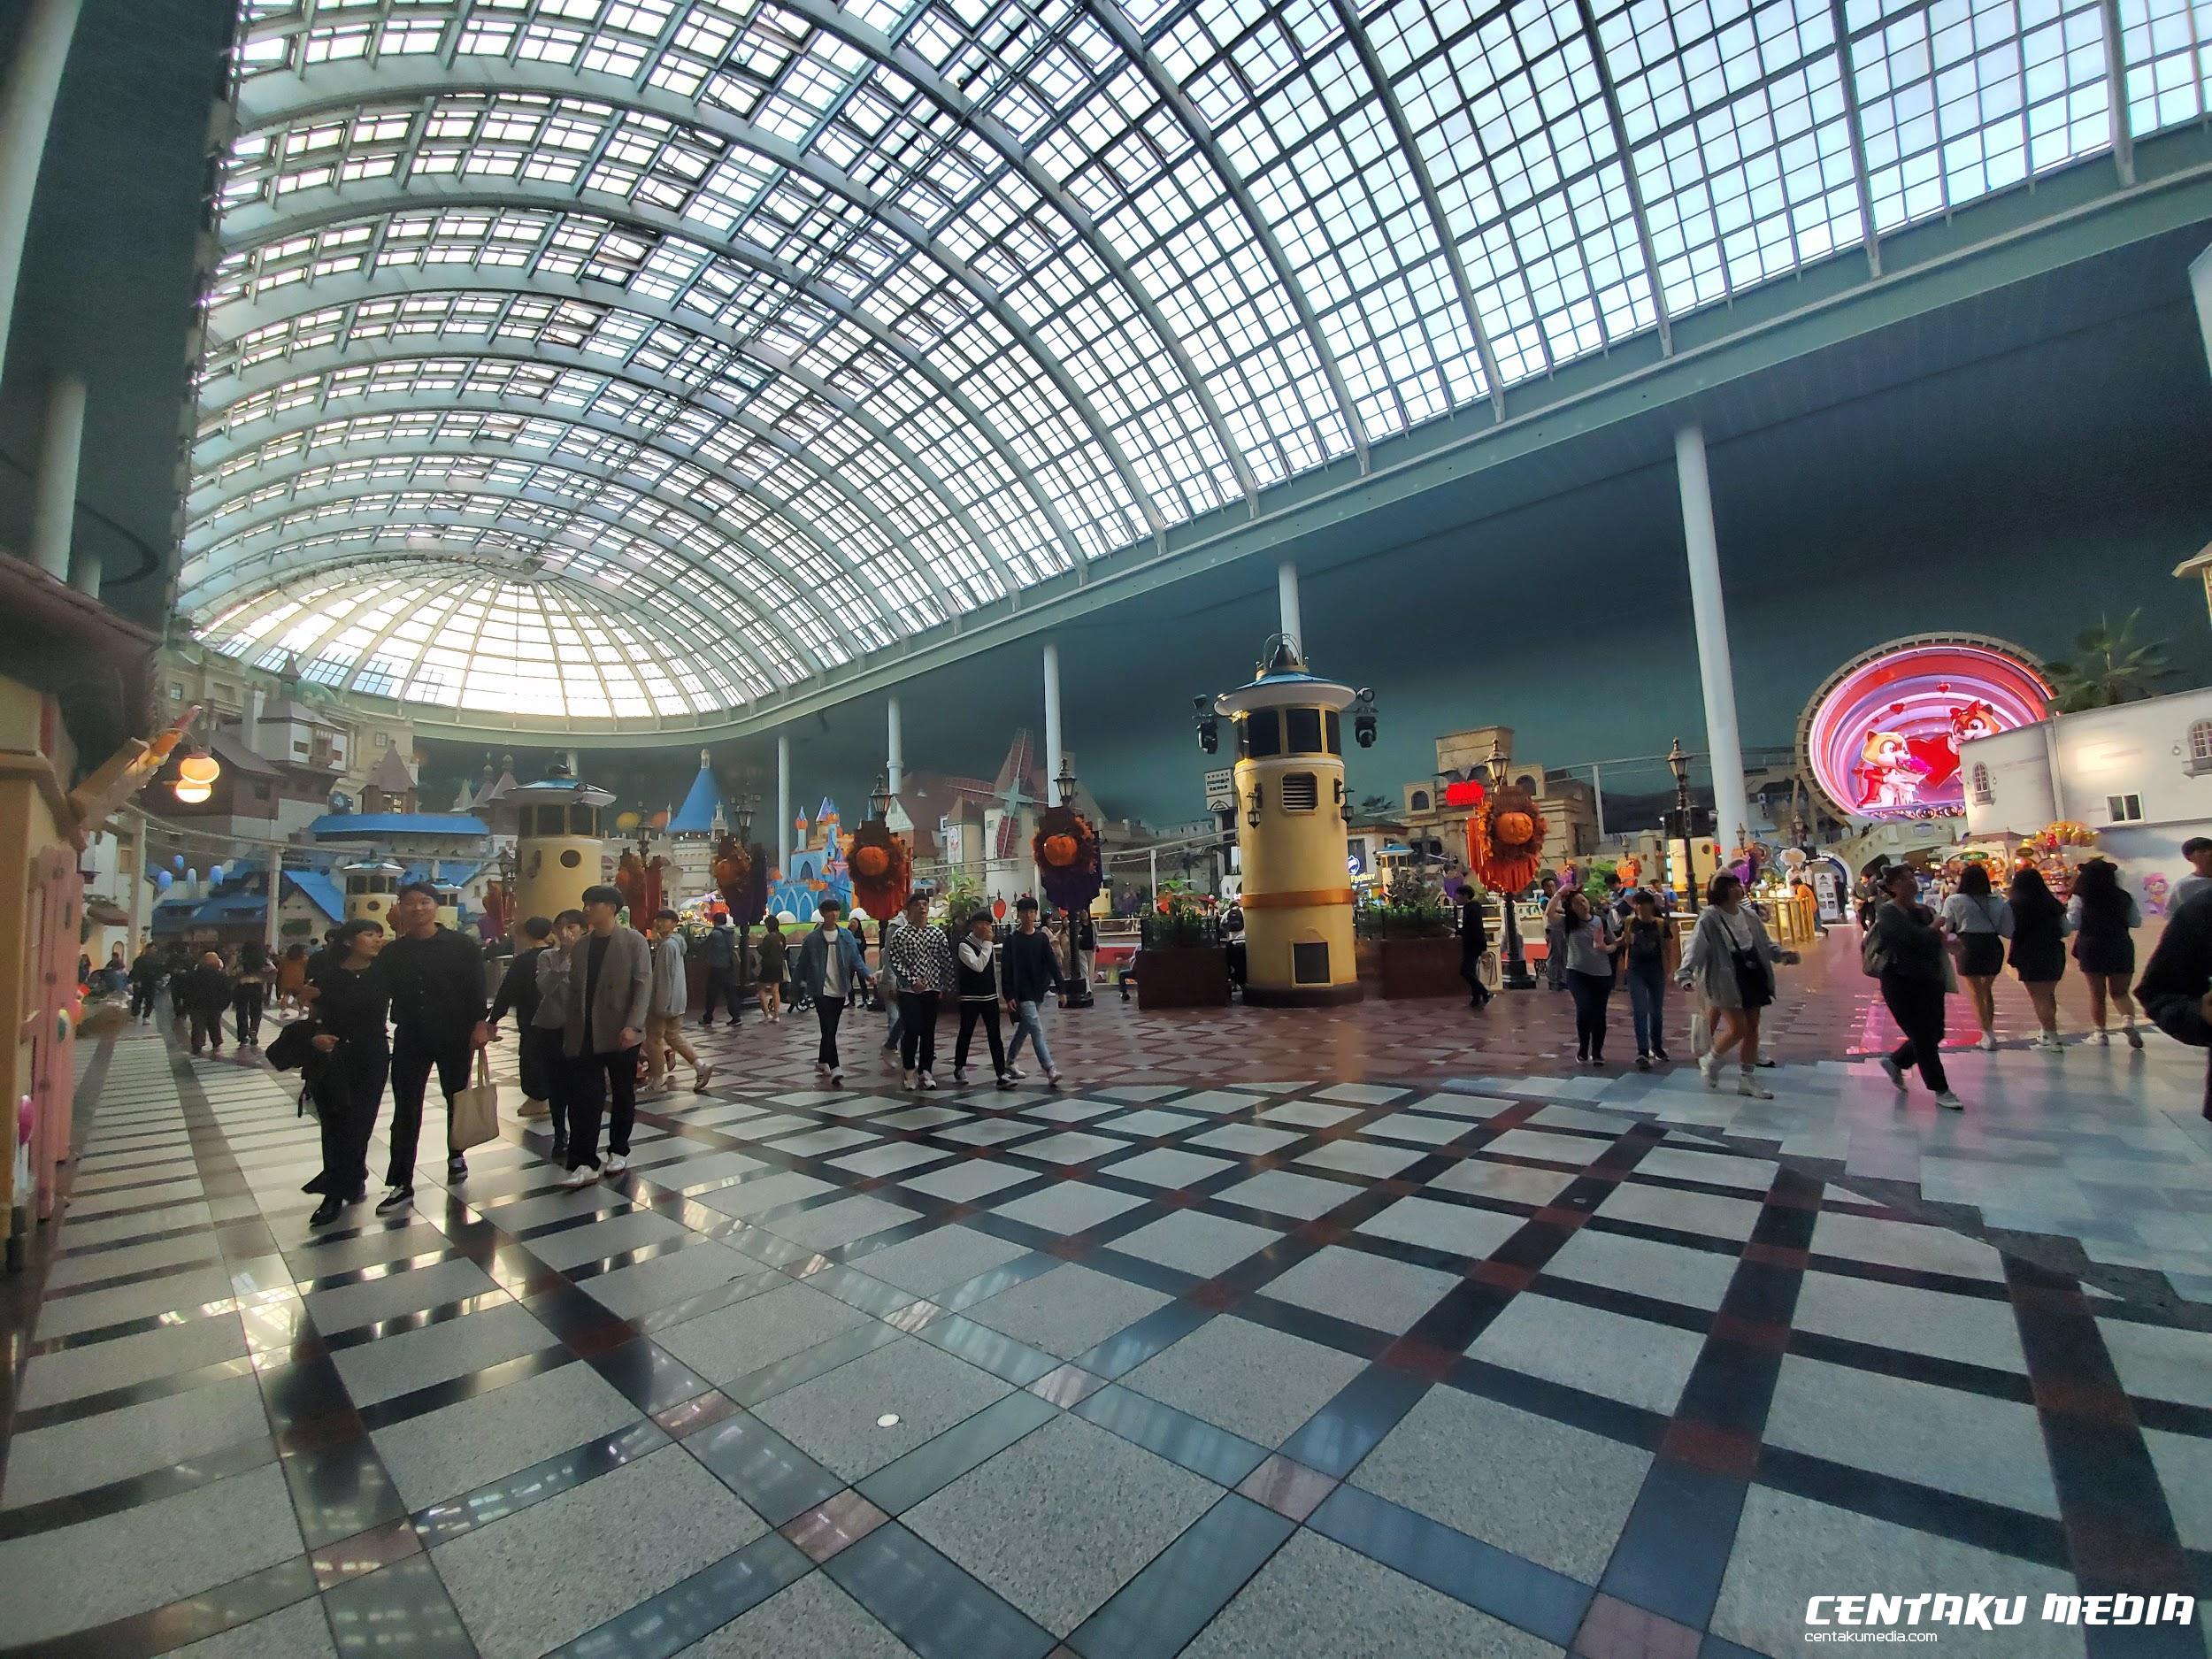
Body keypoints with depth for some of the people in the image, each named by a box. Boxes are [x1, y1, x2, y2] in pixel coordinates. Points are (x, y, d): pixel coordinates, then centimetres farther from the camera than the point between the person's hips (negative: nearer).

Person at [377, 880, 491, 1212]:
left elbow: (477, 988, -9)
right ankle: (401, 1184, 7)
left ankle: (456, 1156, 35)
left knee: (457, 1099, 14)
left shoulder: (461, 946, -5)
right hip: (409, 1038, 2)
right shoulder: (392, 952, 5)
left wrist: (480, 1024, -15)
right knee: (405, 1110, 2)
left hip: (454, 1036, -2)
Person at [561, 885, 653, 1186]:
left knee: (623, 1095, 10)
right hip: (585, 1036, 4)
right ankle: (584, 1164, 1)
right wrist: (569, 1032, 10)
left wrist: (633, 1026, -21)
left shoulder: (633, 941, -5)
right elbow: (574, 992, 14)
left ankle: (619, 1151, 26)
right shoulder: (580, 947, 11)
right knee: (582, 1098, -3)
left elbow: (643, 985, -12)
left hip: (620, 1035, -4)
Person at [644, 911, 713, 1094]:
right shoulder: (676, 943, 12)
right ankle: (700, 1067, 9)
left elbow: (665, 977, -21)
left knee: (654, 1039, 4)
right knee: (673, 1036, 17)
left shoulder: (667, 945, -18)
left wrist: (661, 1005, -20)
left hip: (665, 1001, -9)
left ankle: (658, 1082, 12)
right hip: (677, 1001, 9)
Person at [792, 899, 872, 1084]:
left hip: (840, 990, 4)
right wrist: (795, 988, 5)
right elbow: (802, 965, 2)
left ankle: (822, 1062, 31)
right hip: (821, 991, -4)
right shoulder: (812, 939, -4)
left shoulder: (847, 937, 4)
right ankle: (835, 1068, -10)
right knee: (829, 1029, -10)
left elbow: (856, 959, -1)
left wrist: (867, 974, -17)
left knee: (830, 1029, 14)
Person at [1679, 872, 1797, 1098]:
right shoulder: (1709, 918, -16)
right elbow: (1695, 948, -22)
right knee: (1738, 1028, -10)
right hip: (1725, 980, -7)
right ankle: (1710, 1061, 17)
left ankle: (1747, 1080, 24)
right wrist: (1685, 974, -33)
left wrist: (1782, 954, -1)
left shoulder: (1749, 914, 5)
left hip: (1751, 978, 7)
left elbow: (1764, 942, 16)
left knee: (1752, 1028, 11)